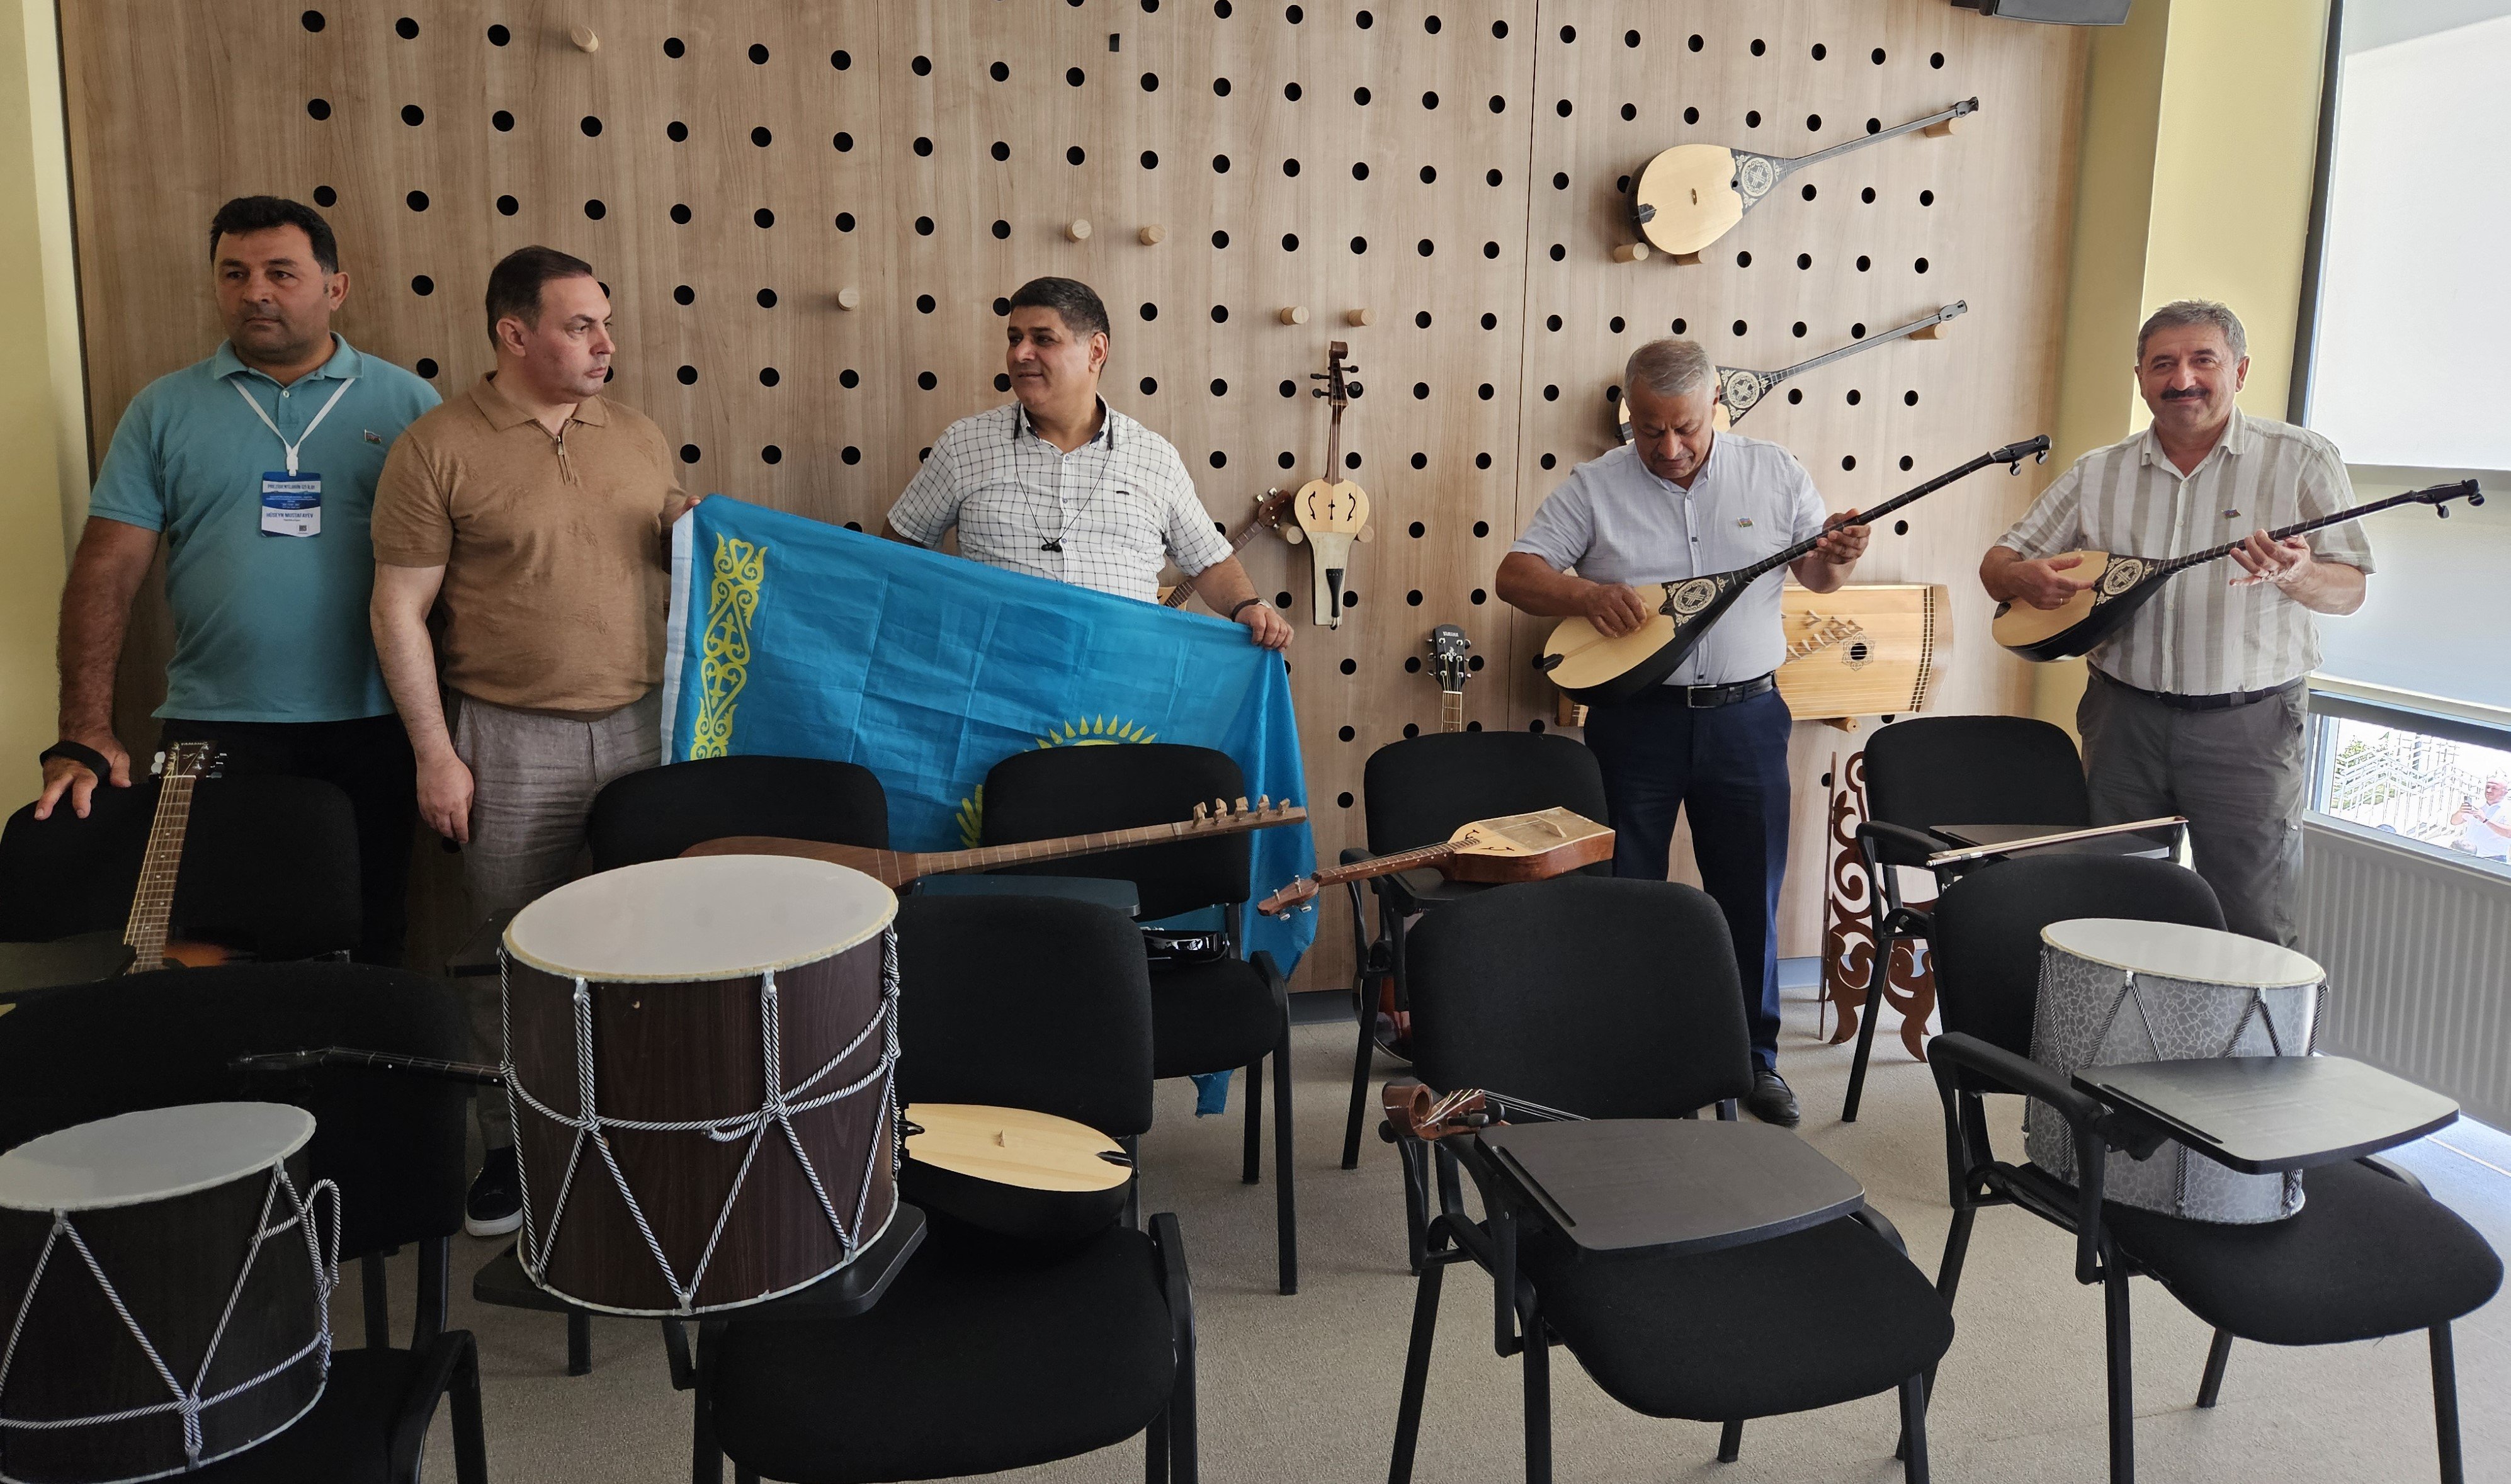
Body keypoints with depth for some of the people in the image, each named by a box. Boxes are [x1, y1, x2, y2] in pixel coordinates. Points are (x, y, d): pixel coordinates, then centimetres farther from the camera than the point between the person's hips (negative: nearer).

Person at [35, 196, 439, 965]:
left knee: (370, 943, 10)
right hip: (214, 728, 1)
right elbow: (106, 570, 2)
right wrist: (84, 737, -8)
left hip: (370, 728, 0)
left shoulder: (407, 403, 4)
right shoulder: (165, 410, 6)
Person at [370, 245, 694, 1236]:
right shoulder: (438, 449, -7)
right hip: (511, 744, -4)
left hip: (641, 726, 4)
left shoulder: (638, 436, 8)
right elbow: (400, 610, -6)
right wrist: (434, 754, -9)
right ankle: (511, 1144, 24)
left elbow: (673, 549, 20)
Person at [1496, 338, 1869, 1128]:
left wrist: (1839, 556, -14)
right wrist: (1586, 594, -24)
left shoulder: (1774, 472, 3)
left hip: (1745, 713, 1)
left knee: (1751, 894, 9)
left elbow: (1815, 574, 10)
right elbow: (1515, 573, -5)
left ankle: (1754, 1056, 26)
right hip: (1635, 716, -1)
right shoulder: (1594, 486, -2)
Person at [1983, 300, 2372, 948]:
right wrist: (2023, 578, -15)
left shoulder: (2301, 458, -1)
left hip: (2247, 726, -3)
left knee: (2253, 928, -1)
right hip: (2124, 716, 3)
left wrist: (2296, 576, -27)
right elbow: (1997, 564, 9)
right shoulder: (2099, 474, 7)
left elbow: (2350, 590, -4)